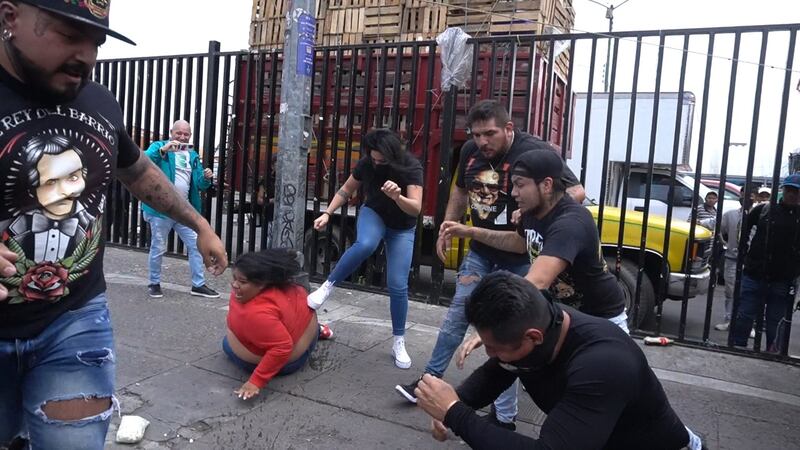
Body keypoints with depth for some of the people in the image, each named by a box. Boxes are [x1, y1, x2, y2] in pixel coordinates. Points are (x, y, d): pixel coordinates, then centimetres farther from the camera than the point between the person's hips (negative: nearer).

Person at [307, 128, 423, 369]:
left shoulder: (411, 168, -27)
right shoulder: (366, 164, -18)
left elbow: (416, 208, -36)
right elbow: (346, 190, -1)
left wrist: (397, 197, -56)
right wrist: (327, 213, -13)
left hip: (402, 229, -1)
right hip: (373, 214, 1)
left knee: (398, 285, -8)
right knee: (365, 245, -38)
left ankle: (399, 342, 10)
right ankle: (328, 286, -17)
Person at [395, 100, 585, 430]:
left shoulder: (535, 152, -21)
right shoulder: (470, 151, -3)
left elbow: (577, 192, -24)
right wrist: (448, 226, 11)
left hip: (519, 258, -5)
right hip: (480, 251, 5)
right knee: (456, 315, 12)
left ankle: (504, 415, 18)